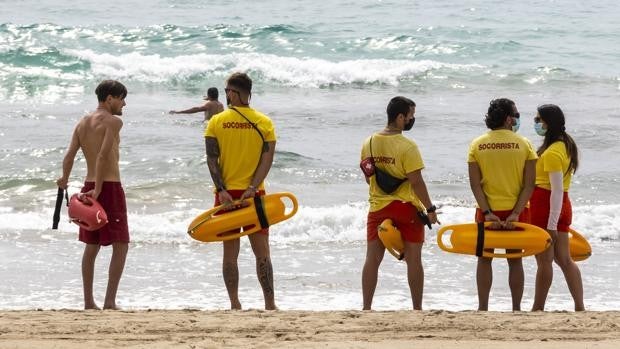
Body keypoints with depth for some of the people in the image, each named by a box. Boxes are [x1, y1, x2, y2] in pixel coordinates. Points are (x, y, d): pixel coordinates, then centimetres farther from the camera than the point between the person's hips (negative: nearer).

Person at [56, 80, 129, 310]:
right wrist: (98, 190, -21)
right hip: (110, 187, -8)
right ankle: (110, 301, -13)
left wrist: (64, 179, 17)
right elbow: (104, 156, -20)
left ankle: (89, 301, 16)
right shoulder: (113, 121, -10)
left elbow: (69, 156, 4)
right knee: (120, 245, -4)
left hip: (88, 187, 8)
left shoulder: (82, 123, 12)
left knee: (91, 246, 15)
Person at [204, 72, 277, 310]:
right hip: (254, 194, 0)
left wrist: (221, 189, -12)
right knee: (261, 251, 4)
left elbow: (212, 158, -8)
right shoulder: (264, 123, 2)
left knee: (230, 251, 5)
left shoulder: (216, 122, 0)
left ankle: (234, 304, 1)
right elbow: (267, 158, -7)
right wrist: (253, 188, -12)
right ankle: (270, 304, -1)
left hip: (226, 194, 0)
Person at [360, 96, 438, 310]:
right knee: (413, 260, 6)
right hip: (407, 208, -4)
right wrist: (430, 209, -9)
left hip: (378, 207, 4)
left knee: (372, 259, 5)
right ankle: (417, 309, 10)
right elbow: (416, 181, -17)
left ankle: (366, 308, 4)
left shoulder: (369, 144, 2)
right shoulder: (407, 147, -16)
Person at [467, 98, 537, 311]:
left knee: (484, 259, 10)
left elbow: (475, 184, -8)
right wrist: (516, 213, -13)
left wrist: (487, 212, -11)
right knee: (514, 260, 9)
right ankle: (516, 309, 10)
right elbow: (529, 184, -10)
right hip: (515, 210, 0)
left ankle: (483, 308, 9)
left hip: (488, 211, 0)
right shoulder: (524, 144, -4)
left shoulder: (477, 145, -1)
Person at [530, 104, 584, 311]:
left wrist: (552, 224, -23)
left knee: (544, 260, 0)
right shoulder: (566, 145, 11)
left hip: (546, 207, -9)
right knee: (564, 259, 10)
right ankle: (579, 307, 8)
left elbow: (557, 190, -23)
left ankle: (538, 309, 8)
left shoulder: (552, 153, -19)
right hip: (563, 207, 9)